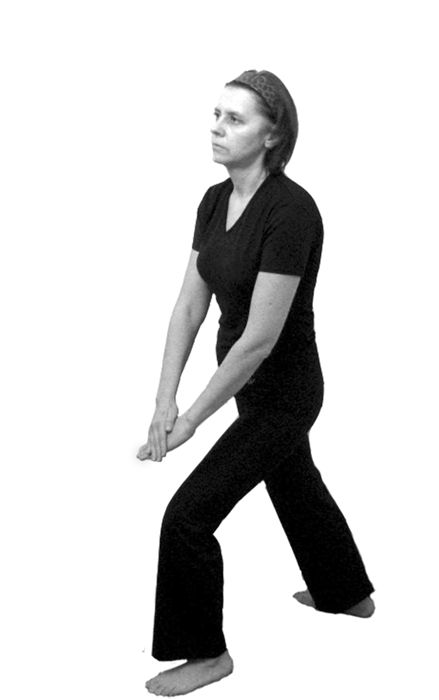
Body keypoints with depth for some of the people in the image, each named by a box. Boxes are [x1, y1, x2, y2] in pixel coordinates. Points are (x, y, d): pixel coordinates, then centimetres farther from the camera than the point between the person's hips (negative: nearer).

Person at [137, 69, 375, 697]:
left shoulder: (290, 210, -28)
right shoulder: (215, 200, -2)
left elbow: (261, 337, -29)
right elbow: (190, 303, 0)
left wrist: (190, 420, -22)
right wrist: (165, 397, -9)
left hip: (281, 389, -9)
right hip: (254, 381, 9)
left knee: (189, 515, -5)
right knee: (295, 486, 28)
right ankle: (348, 593, 53)